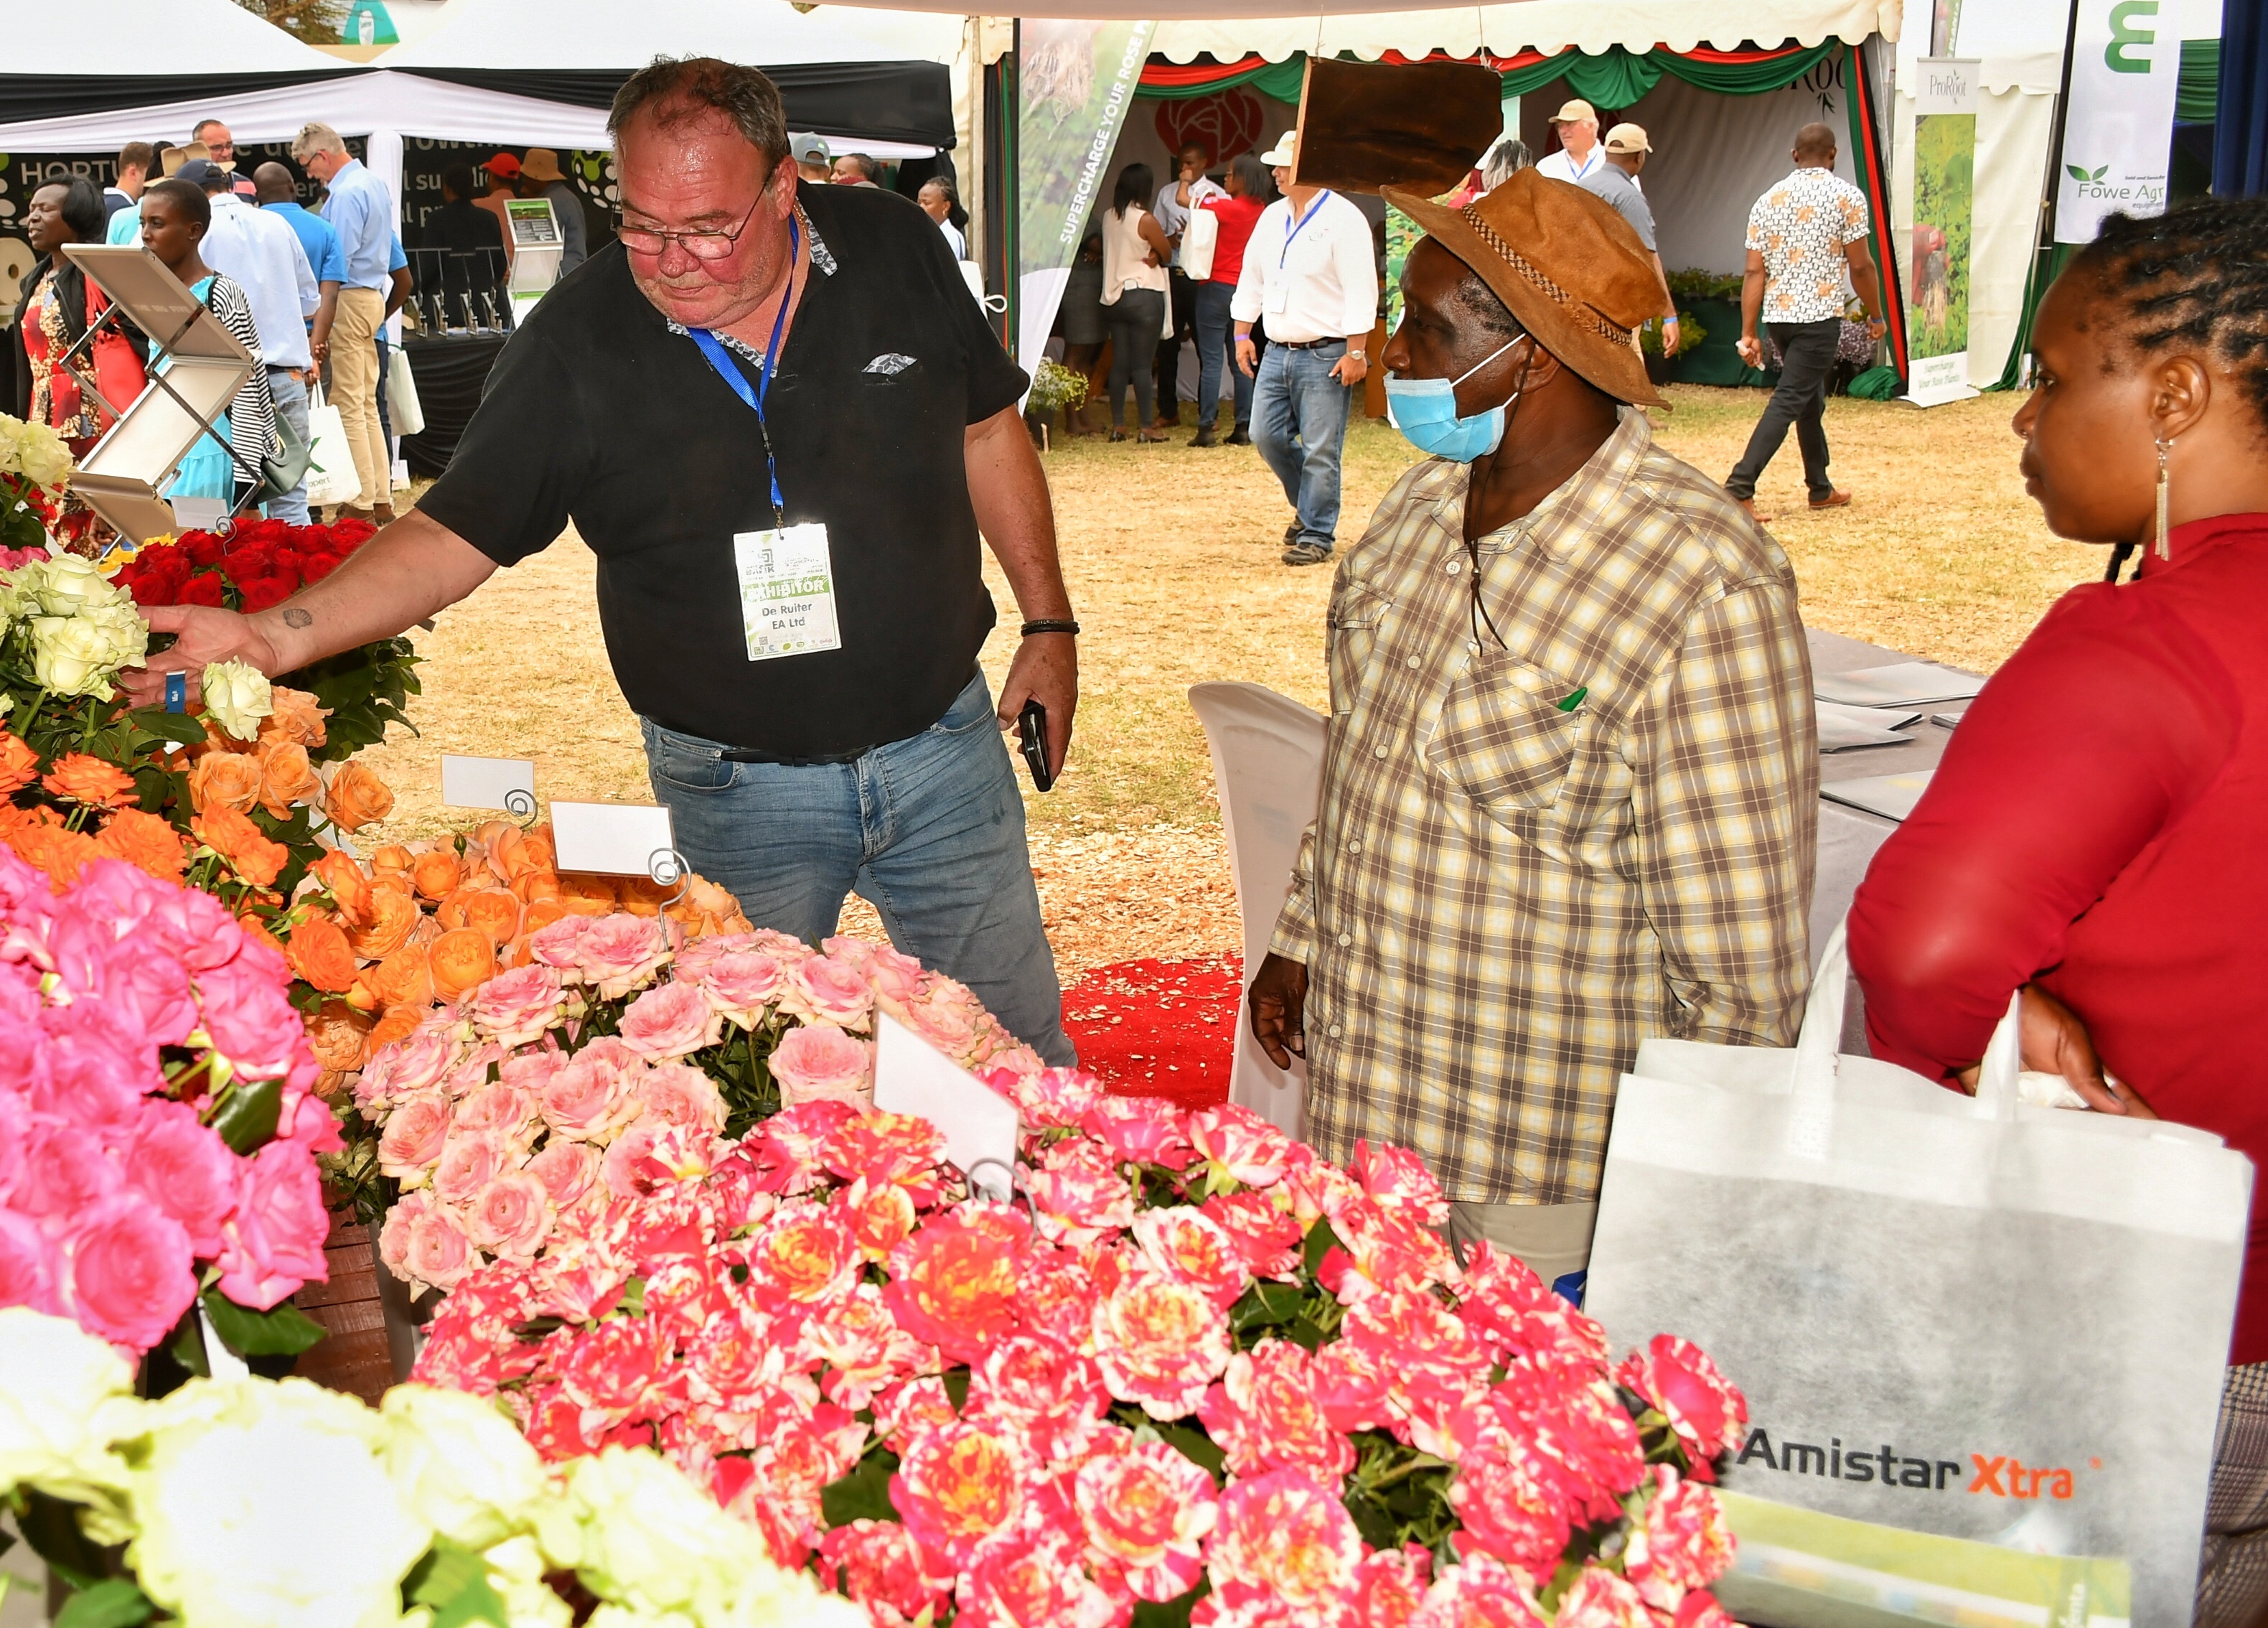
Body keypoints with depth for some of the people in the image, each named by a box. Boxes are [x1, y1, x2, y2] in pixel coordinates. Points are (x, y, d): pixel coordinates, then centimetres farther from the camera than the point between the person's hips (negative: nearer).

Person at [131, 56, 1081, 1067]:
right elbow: (452, 535, -12)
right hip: (737, 787, -1)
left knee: (1018, 1047, 14)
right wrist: (276, 637, -26)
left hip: (943, 744, 2)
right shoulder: (575, 342, -13)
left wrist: (1049, 620, 7)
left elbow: (989, 426, 7)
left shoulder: (895, 249, -7)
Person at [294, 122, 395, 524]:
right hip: (373, 296, 10)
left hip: (349, 300, -10)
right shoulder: (376, 184, 15)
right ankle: (381, 498, 15)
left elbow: (338, 261, -19)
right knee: (367, 404, 13)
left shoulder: (346, 193, -15)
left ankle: (361, 504, -5)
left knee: (348, 406, -6)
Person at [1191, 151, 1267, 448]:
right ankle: (1243, 427, 8)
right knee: (1241, 362, 9)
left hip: (1218, 287, -7)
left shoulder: (1229, 208, -14)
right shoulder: (1262, 211, 6)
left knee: (1211, 360, -6)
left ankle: (1206, 428, -8)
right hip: (1247, 290, 7)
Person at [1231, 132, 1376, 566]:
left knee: (1320, 450, -4)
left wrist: (1355, 353, -16)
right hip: (1277, 351, 7)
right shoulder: (1272, 217, 13)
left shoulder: (1343, 219, -9)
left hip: (1324, 355, -7)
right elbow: (1251, 279, 21)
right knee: (1267, 436, 6)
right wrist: (1243, 335, 15)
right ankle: (1309, 506, 28)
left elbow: (1360, 291, -12)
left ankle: (1316, 534, 6)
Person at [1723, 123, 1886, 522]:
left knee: (1811, 400, 19)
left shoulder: (1769, 200, 7)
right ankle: (1740, 486, -20)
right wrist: (1875, 314, 7)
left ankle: (1820, 488, 29)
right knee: (1789, 400, -9)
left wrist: (1748, 334, 2)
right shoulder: (1847, 197, -6)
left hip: (1778, 314, 6)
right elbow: (1860, 266, -7)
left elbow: (1754, 272, 2)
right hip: (1819, 315, -6)